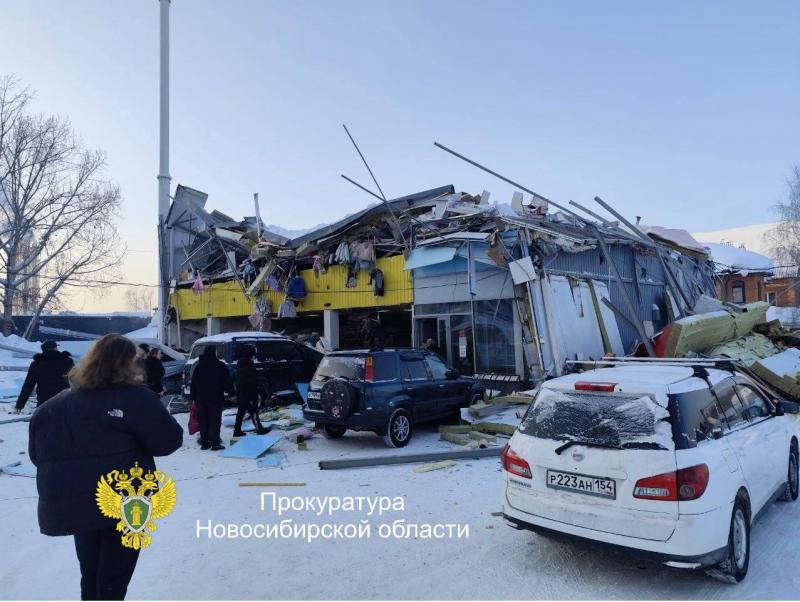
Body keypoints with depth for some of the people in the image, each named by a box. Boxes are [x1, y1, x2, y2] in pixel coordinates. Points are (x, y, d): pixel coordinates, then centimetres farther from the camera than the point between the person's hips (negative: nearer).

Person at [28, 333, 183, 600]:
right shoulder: (135, 398, -15)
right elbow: (168, 440, -14)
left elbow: (37, 453, 11)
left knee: (90, 577, 23)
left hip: (69, 506, 6)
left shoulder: (51, 407, 4)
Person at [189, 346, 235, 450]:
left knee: (203, 421, 10)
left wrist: (192, 397, 14)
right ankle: (215, 443, -4)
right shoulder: (220, 366, -6)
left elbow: (193, 384, 10)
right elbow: (228, 382, -6)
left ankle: (204, 443, 12)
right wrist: (232, 392, 4)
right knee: (215, 421, -2)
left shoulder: (199, 367, 8)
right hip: (216, 399, -4)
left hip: (201, 399, 4)